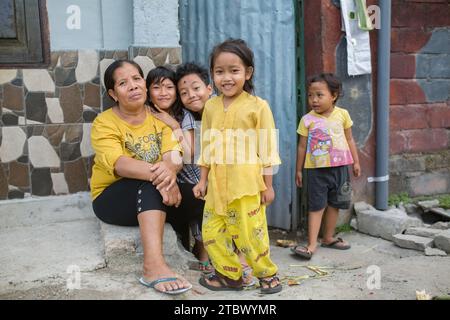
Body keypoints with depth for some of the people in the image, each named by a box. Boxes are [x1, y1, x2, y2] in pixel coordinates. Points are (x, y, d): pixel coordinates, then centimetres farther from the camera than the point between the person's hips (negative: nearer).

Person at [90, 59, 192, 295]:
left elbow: (174, 156, -14)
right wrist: (157, 174, -45)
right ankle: (154, 265, -46)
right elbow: (118, 163, -28)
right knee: (151, 182, -35)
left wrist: (170, 171, -39)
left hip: (154, 197, 4)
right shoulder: (105, 123, -10)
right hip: (112, 198, -4)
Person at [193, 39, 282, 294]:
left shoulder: (257, 106, -6)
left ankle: (267, 274, 23)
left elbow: (267, 149, -4)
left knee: (250, 233, -1)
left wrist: (268, 185, -4)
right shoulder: (211, 106, 8)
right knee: (212, 232, 8)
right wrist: (202, 180, 12)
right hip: (217, 183, 5)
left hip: (247, 184, -5)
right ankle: (230, 275, 27)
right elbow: (206, 146, 13)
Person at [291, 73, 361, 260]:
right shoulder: (307, 120, -5)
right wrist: (299, 170, 3)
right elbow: (302, 146, 1)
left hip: (340, 167, 3)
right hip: (317, 169, -3)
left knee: (334, 204, 13)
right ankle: (312, 244, -1)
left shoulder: (342, 114, 0)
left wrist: (356, 162, 9)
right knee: (316, 206, -2)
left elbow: (349, 140, 10)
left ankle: (328, 237, 28)